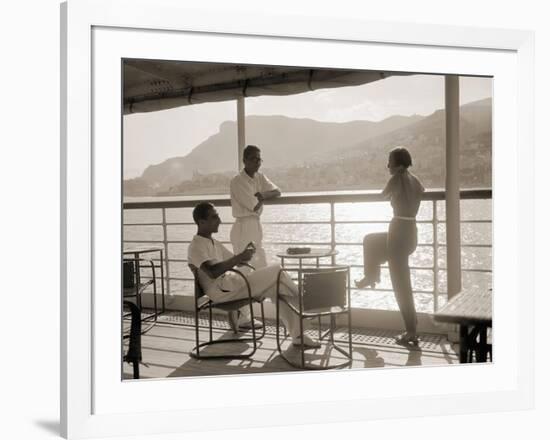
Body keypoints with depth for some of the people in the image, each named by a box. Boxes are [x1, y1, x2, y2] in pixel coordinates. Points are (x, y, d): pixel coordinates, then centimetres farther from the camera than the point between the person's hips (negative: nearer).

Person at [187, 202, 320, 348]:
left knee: (278, 288, -7)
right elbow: (213, 272, -27)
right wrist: (239, 257, -23)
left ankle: (297, 336, -1)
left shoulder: (214, 243, 21)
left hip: (232, 283, 9)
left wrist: (245, 255, 4)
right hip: (222, 290, -9)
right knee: (276, 270, -15)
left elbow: (236, 261, 25)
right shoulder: (196, 247, -10)